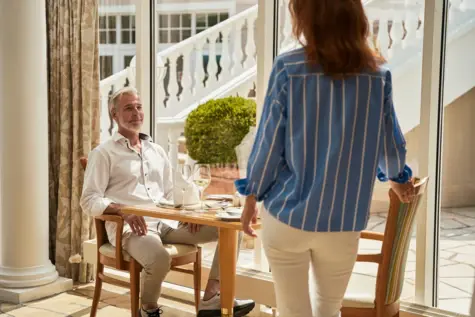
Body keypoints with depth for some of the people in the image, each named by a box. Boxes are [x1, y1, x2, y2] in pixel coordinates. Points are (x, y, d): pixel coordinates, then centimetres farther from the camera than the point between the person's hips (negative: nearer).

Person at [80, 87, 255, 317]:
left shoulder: (157, 151, 21)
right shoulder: (103, 153, 3)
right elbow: (89, 201, -5)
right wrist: (123, 210, -23)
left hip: (166, 222, 6)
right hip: (130, 227, -6)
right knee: (160, 259, -39)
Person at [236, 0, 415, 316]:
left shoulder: (289, 68, -11)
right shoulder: (378, 73, -2)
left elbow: (269, 140, -7)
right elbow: (389, 139, 9)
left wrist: (252, 195, 8)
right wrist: (398, 176, 30)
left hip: (289, 213, -2)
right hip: (345, 220, 3)